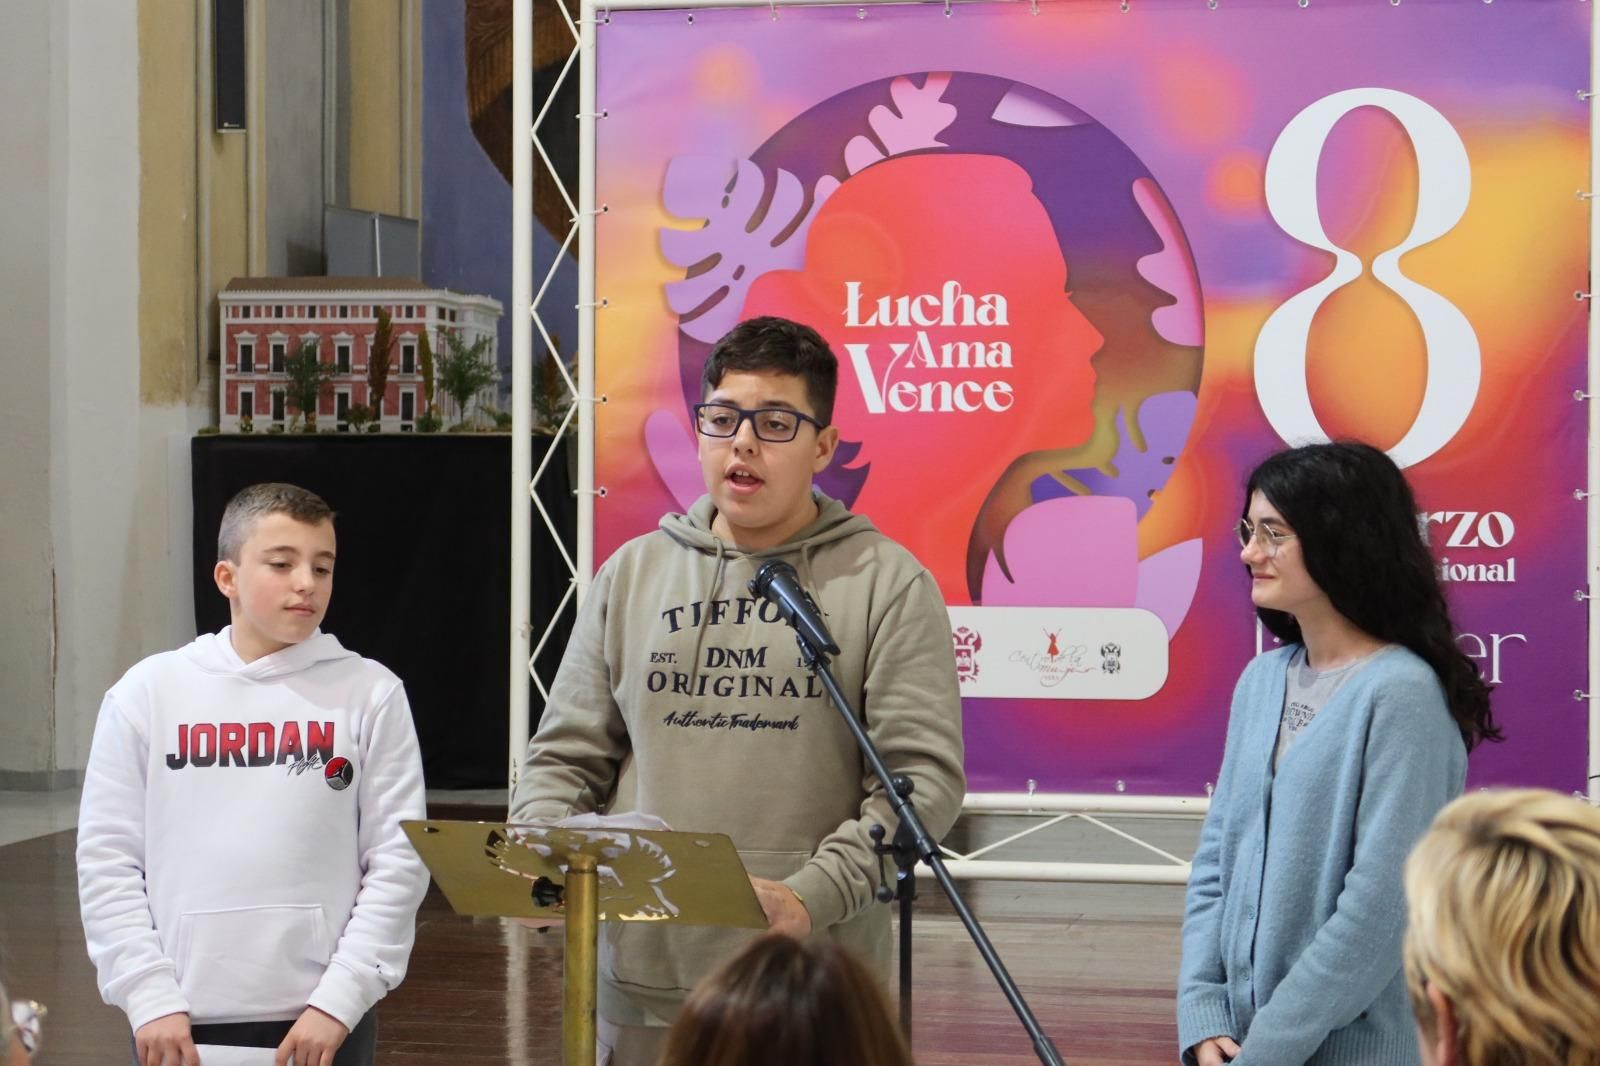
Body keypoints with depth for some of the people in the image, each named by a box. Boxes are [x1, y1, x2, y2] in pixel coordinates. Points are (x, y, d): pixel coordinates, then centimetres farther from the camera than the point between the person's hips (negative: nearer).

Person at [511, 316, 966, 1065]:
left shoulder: (886, 583, 0)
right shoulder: (631, 574, 12)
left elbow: (923, 774, -7)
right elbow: (566, 757, 13)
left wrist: (812, 896, -20)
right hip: (645, 981, 3)